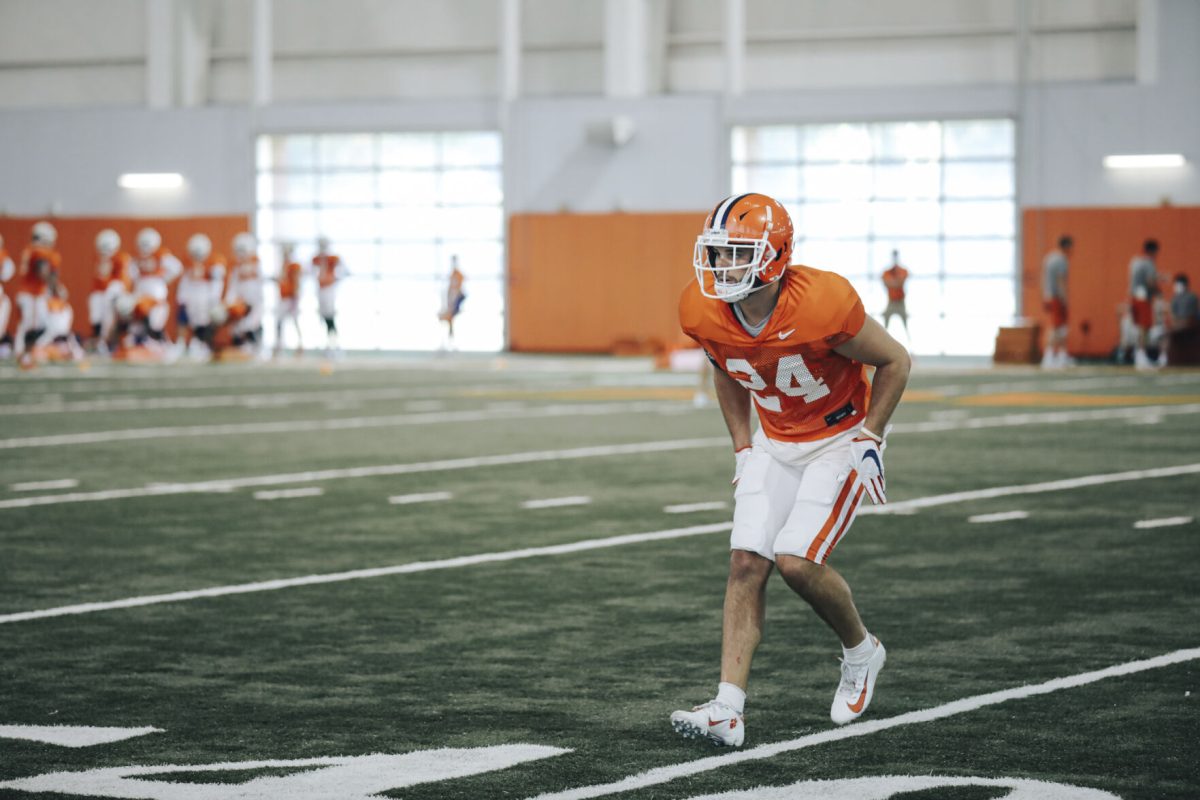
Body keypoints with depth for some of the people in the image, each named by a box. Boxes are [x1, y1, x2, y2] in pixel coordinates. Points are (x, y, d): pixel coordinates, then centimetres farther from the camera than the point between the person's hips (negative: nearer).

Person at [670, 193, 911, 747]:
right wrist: (743, 446, 7)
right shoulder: (703, 313, -14)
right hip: (776, 443, 5)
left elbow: (894, 362, -13)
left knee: (796, 561, -17)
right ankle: (727, 710, -10)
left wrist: (867, 440, -12)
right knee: (747, 561, -8)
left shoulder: (821, 305, -30)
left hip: (840, 439, -5)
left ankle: (861, 651, 12)